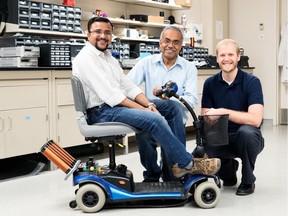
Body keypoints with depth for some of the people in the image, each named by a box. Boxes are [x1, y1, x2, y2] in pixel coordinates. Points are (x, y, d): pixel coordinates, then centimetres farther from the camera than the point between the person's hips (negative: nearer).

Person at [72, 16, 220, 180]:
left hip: (116, 105, 9)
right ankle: (188, 164, -11)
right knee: (155, 119, -26)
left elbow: (128, 85, 11)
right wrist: (142, 109, -20)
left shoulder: (109, 57, 18)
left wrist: (148, 104, -7)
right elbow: (109, 94, -19)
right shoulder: (85, 58, -10)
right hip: (101, 112, -9)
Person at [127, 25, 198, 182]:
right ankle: (152, 175, -10)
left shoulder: (189, 68, 7)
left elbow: (191, 100, -6)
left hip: (175, 121, 0)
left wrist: (167, 97, -23)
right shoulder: (147, 63, 9)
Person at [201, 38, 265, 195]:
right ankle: (229, 171, 12)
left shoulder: (252, 82, -12)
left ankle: (248, 181, -9)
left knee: (246, 131, -37)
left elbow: (255, 119, -24)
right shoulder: (210, 83, 0)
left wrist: (222, 112, -26)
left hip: (247, 138, -3)